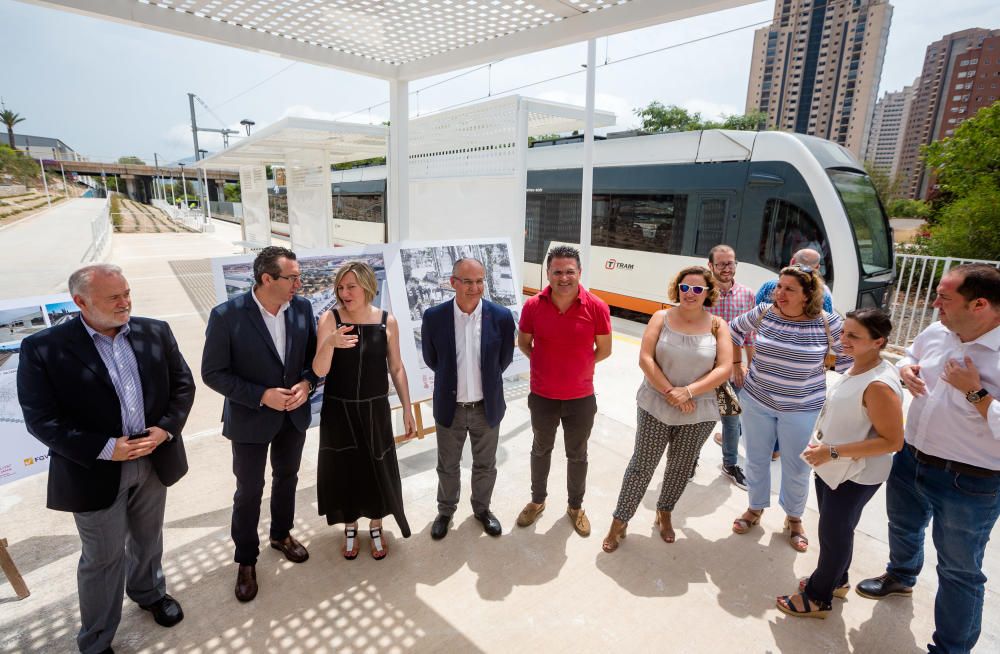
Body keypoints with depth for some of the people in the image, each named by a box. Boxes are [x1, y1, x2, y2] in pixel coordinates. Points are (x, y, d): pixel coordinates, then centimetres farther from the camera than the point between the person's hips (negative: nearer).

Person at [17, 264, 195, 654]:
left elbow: (183, 385, 1)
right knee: (102, 559, 14)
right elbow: (41, 419, -14)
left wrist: (165, 429, -13)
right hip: (96, 472, -3)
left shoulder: (156, 332, -4)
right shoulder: (42, 348, -14)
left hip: (154, 461, 4)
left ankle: (149, 592, 52)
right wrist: (104, 449, -21)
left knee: (148, 539, 24)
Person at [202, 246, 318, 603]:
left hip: (294, 414, 4)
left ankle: (282, 534, 48)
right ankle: (246, 559, 35)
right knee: (249, 491, 12)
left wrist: (307, 383, -17)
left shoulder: (302, 307, -9)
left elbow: (313, 354, 2)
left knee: (287, 479, 23)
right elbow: (213, 373, -16)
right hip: (250, 418, -4)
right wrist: (262, 396, -23)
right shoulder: (226, 315, -21)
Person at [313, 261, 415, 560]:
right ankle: (350, 528, 39)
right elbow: (319, 371, -16)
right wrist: (330, 342, -36)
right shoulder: (329, 319, -11)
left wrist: (407, 408, 2)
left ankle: (375, 527, 38)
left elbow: (396, 368, 2)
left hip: (374, 410, 1)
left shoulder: (387, 321, -7)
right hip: (338, 411, 0)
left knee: (378, 470, 11)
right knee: (344, 470, 12)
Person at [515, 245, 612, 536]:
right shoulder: (533, 306, -12)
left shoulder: (596, 307, -15)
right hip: (542, 396, 1)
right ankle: (537, 500, 46)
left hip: (581, 398, 0)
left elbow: (604, 349, -2)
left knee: (577, 455, 19)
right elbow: (523, 343, 4)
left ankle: (576, 506, 43)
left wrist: (577, 367, -2)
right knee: (541, 449, 22)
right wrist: (547, 365, -2)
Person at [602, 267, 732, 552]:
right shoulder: (661, 318, -5)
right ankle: (619, 522, 23)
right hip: (655, 407, -1)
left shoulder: (717, 326, -3)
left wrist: (688, 392, -19)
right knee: (642, 466, 6)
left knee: (680, 468, 18)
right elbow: (645, 359, -11)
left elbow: (724, 369, -9)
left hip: (699, 414, 2)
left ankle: (664, 513, 44)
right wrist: (670, 392, -17)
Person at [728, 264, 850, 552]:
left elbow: (849, 358, -1)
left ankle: (794, 519, 40)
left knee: (796, 469, 13)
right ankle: (755, 509, 41)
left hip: (801, 410, -2)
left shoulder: (828, 323, -13)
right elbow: (734, 330, 10)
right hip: (757, 401, 2)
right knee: (756, 460, 17)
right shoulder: (763, 313, -8)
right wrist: (734, 364, 7)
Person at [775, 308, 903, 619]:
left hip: (855, 476, -8)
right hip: (832, 467, 8)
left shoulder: (879, 385, -28)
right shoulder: (858, 368, 0)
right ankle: (835, 580, 47)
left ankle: (818, 598, 30)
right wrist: (824, 447, 10)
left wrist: (833, 452, -28)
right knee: (833, 528, 24)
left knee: (834, 533, 10)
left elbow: (892, 441, -27)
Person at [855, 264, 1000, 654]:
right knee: (903, 527, 31)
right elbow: (909, 358, 16)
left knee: (959, 570, 13)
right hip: (910, 460, 7)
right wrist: (904, 369, -5)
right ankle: (900, 577, 60)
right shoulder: (935, 332, -5)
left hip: (969, 484, -6)